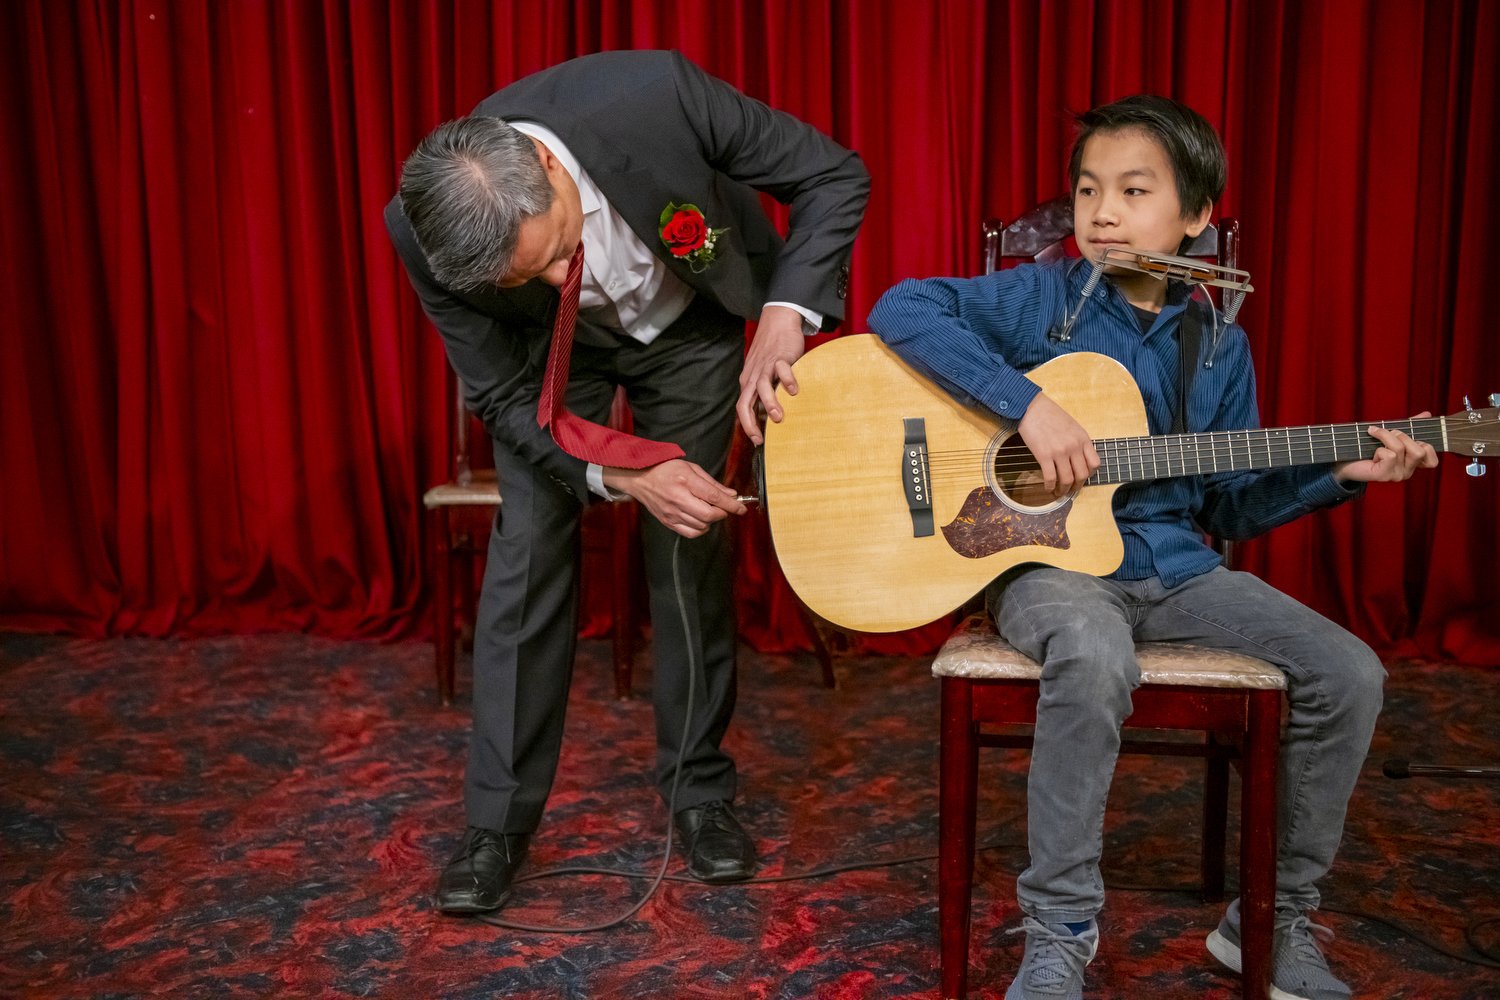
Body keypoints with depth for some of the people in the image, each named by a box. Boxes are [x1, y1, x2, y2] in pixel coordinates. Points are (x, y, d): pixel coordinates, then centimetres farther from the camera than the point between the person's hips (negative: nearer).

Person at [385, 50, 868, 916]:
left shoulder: (655, 96, -39)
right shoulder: (427, 236, -33)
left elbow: (836, 176, -24)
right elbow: (505, 396, -20)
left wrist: (786, 309, -37)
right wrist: (622, 476, -35)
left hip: (688, 322, 0)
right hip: (550, 353, 0)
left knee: (693, 547, 0)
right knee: (527, 552, -6)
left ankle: (701, 789, 17)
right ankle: (498, 822, 7)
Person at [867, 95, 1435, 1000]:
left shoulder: (1219, 346, 9)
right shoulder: (1041, 298, -3)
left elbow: (1230, 506, 14)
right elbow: (902, 309, -18)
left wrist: (1336, 472, -1)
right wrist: (1027, 403, -25)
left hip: (1176, 568, 5)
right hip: (1049, 557, -5)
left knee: (1349, 673, -8)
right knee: (1096, 660, -39)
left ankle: (1279, 918, 12)